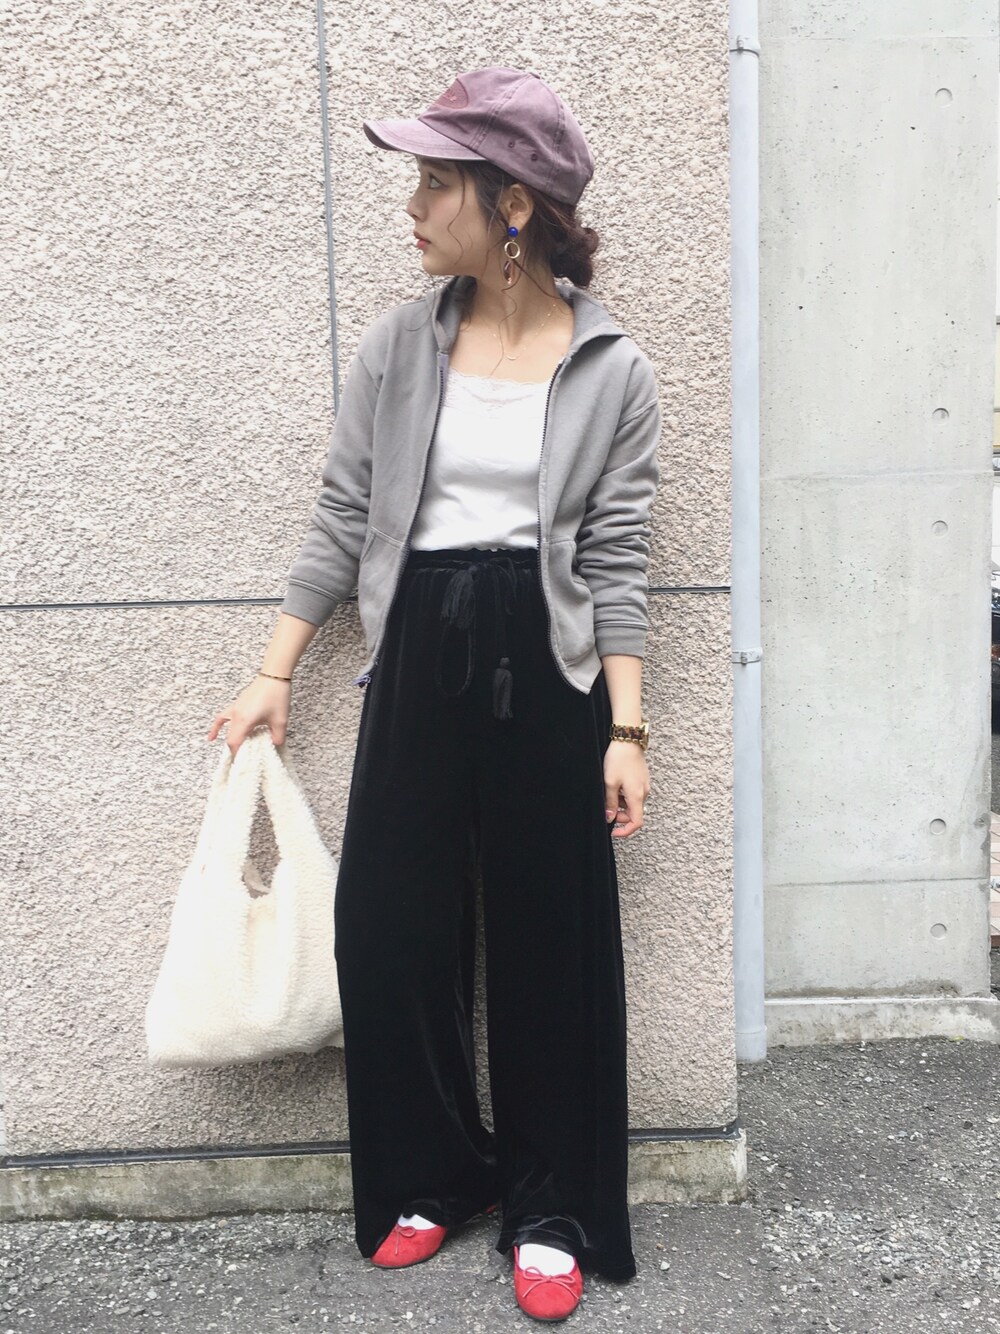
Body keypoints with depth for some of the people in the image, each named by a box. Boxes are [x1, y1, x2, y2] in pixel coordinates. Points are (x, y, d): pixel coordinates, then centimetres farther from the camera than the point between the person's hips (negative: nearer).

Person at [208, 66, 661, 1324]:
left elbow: (614, 559, -3)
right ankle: (430, 1176, 29)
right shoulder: (395, 346, 3)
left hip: (544, 663, -2)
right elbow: (341, 520, 6)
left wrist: (626, 729, -7)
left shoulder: (611, 371, -3)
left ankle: (549, 1211, 26)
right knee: (387, 928, 4)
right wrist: (275, 675, 4)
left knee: (551, 939, 6)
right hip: (417, 654, 3)